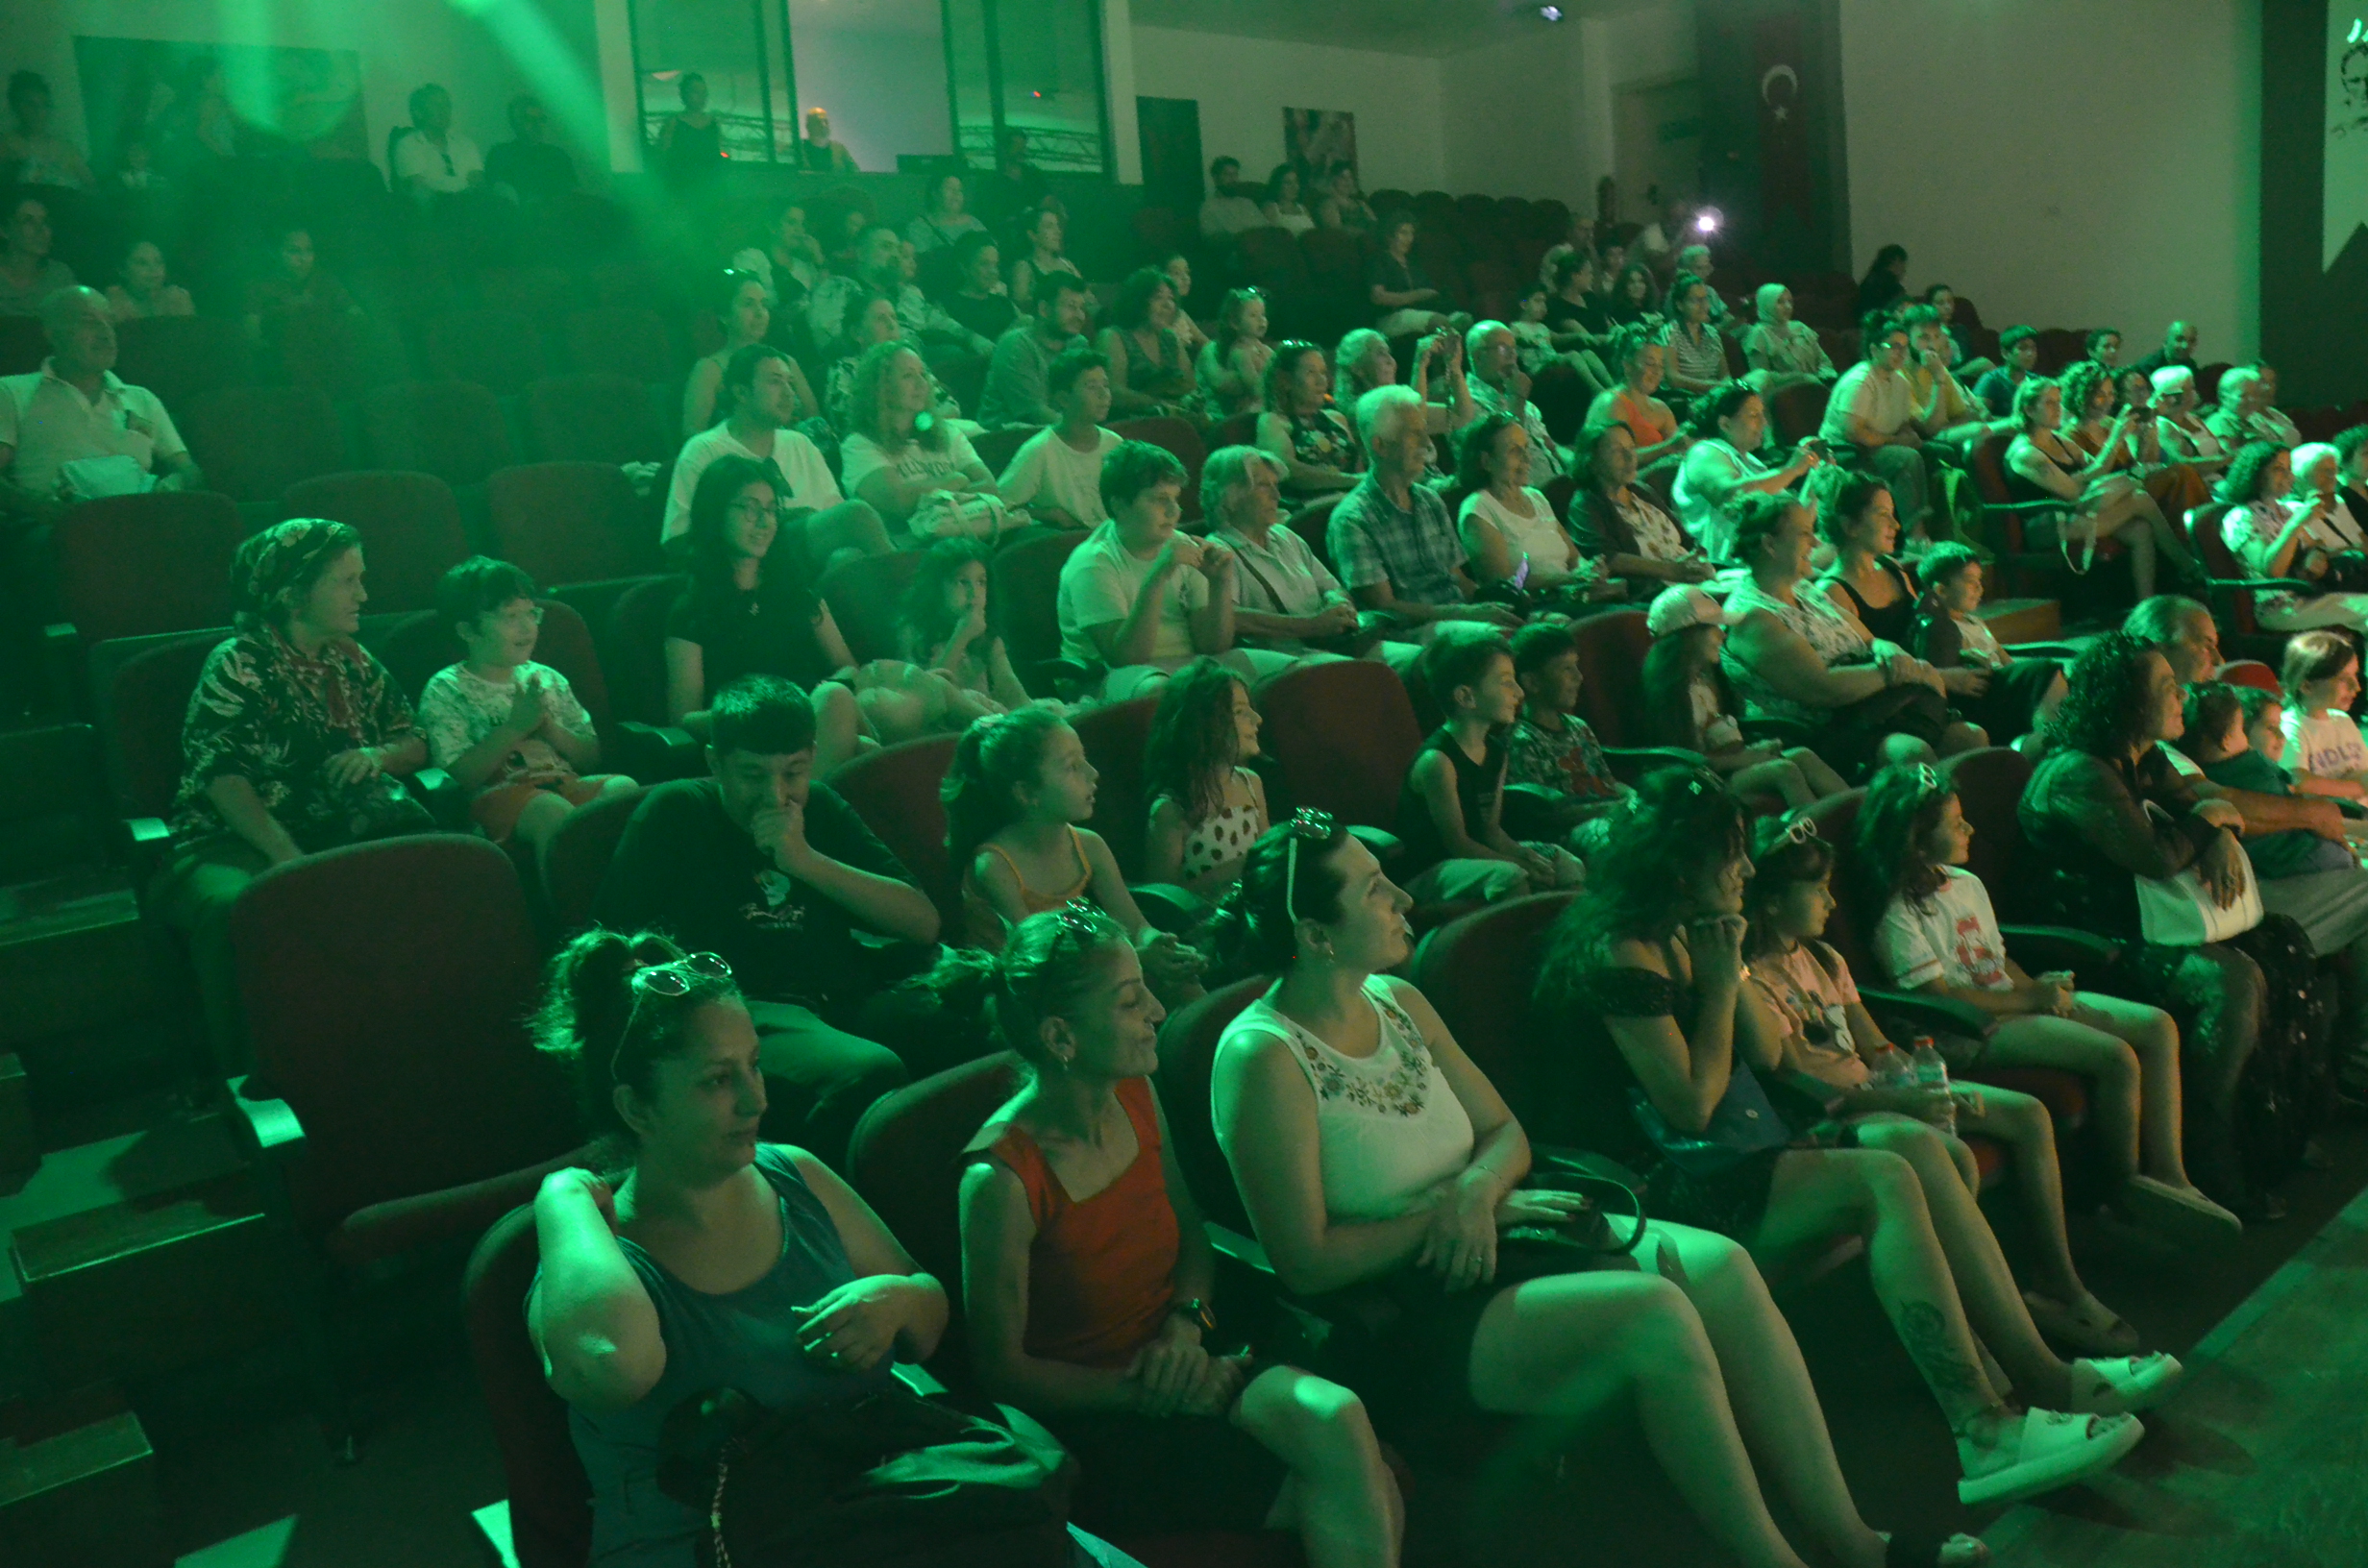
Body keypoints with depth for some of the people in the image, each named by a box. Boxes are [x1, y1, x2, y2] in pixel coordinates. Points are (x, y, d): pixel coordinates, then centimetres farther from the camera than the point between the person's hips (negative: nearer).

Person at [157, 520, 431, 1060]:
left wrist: (379, 755, -6)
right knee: (235, 905, -39)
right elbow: (221, 776, -14)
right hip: (235, 839, -4)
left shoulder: (353, 661, 15)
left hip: (336, 833, 4)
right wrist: (287, 857, -28)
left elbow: (414, 742, 19)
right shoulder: (237, 665, -3)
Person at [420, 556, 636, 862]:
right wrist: (514, 728, -11)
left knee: (623, 787, -26)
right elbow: (456, 779, -7)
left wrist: (548, 727, -2)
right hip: (496, 794, -5)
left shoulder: (547, 679, 18)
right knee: (553, 811, -37)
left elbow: (591, 758, 16)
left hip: (564, 782, 5)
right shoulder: (445, 690, 4)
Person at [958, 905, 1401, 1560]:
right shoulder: (1002, 1180, -21)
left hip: (1182, 1360, 6)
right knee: (1348, 1495, -23)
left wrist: (1187, 1322, -7)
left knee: (1333, 1415, -25)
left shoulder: (1135, 1096, -1)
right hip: (1093, 1414, -6)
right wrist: (1148, 1395, -17)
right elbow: (1001, 1368, -12)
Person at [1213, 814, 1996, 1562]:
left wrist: (1477, 1191, -9)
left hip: (1485, 1249, 8)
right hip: (1390, 1322, -8)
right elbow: (1308, 1263, -18)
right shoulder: (1264, 1058, -16)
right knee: (1653, 1312, -26)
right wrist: (1445, 1214, -12)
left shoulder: (1399, 1003, 8)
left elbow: (1505, 1132, 14)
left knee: (1717, 1264, -12)